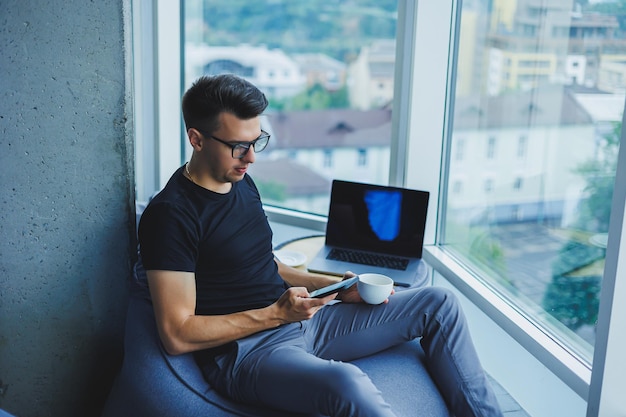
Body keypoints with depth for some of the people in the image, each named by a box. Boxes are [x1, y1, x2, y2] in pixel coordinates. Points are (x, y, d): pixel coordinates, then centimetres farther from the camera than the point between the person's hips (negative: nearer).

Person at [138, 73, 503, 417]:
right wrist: (277, 313, -20)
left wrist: (334, 286, 8)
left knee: (439, 303, 4)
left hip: (300, 320, 9)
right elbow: (177, 335, -17)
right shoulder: (171, 214, -15)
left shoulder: (242, 182, 12)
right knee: (346, 383, -41)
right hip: (244, 349, -9)